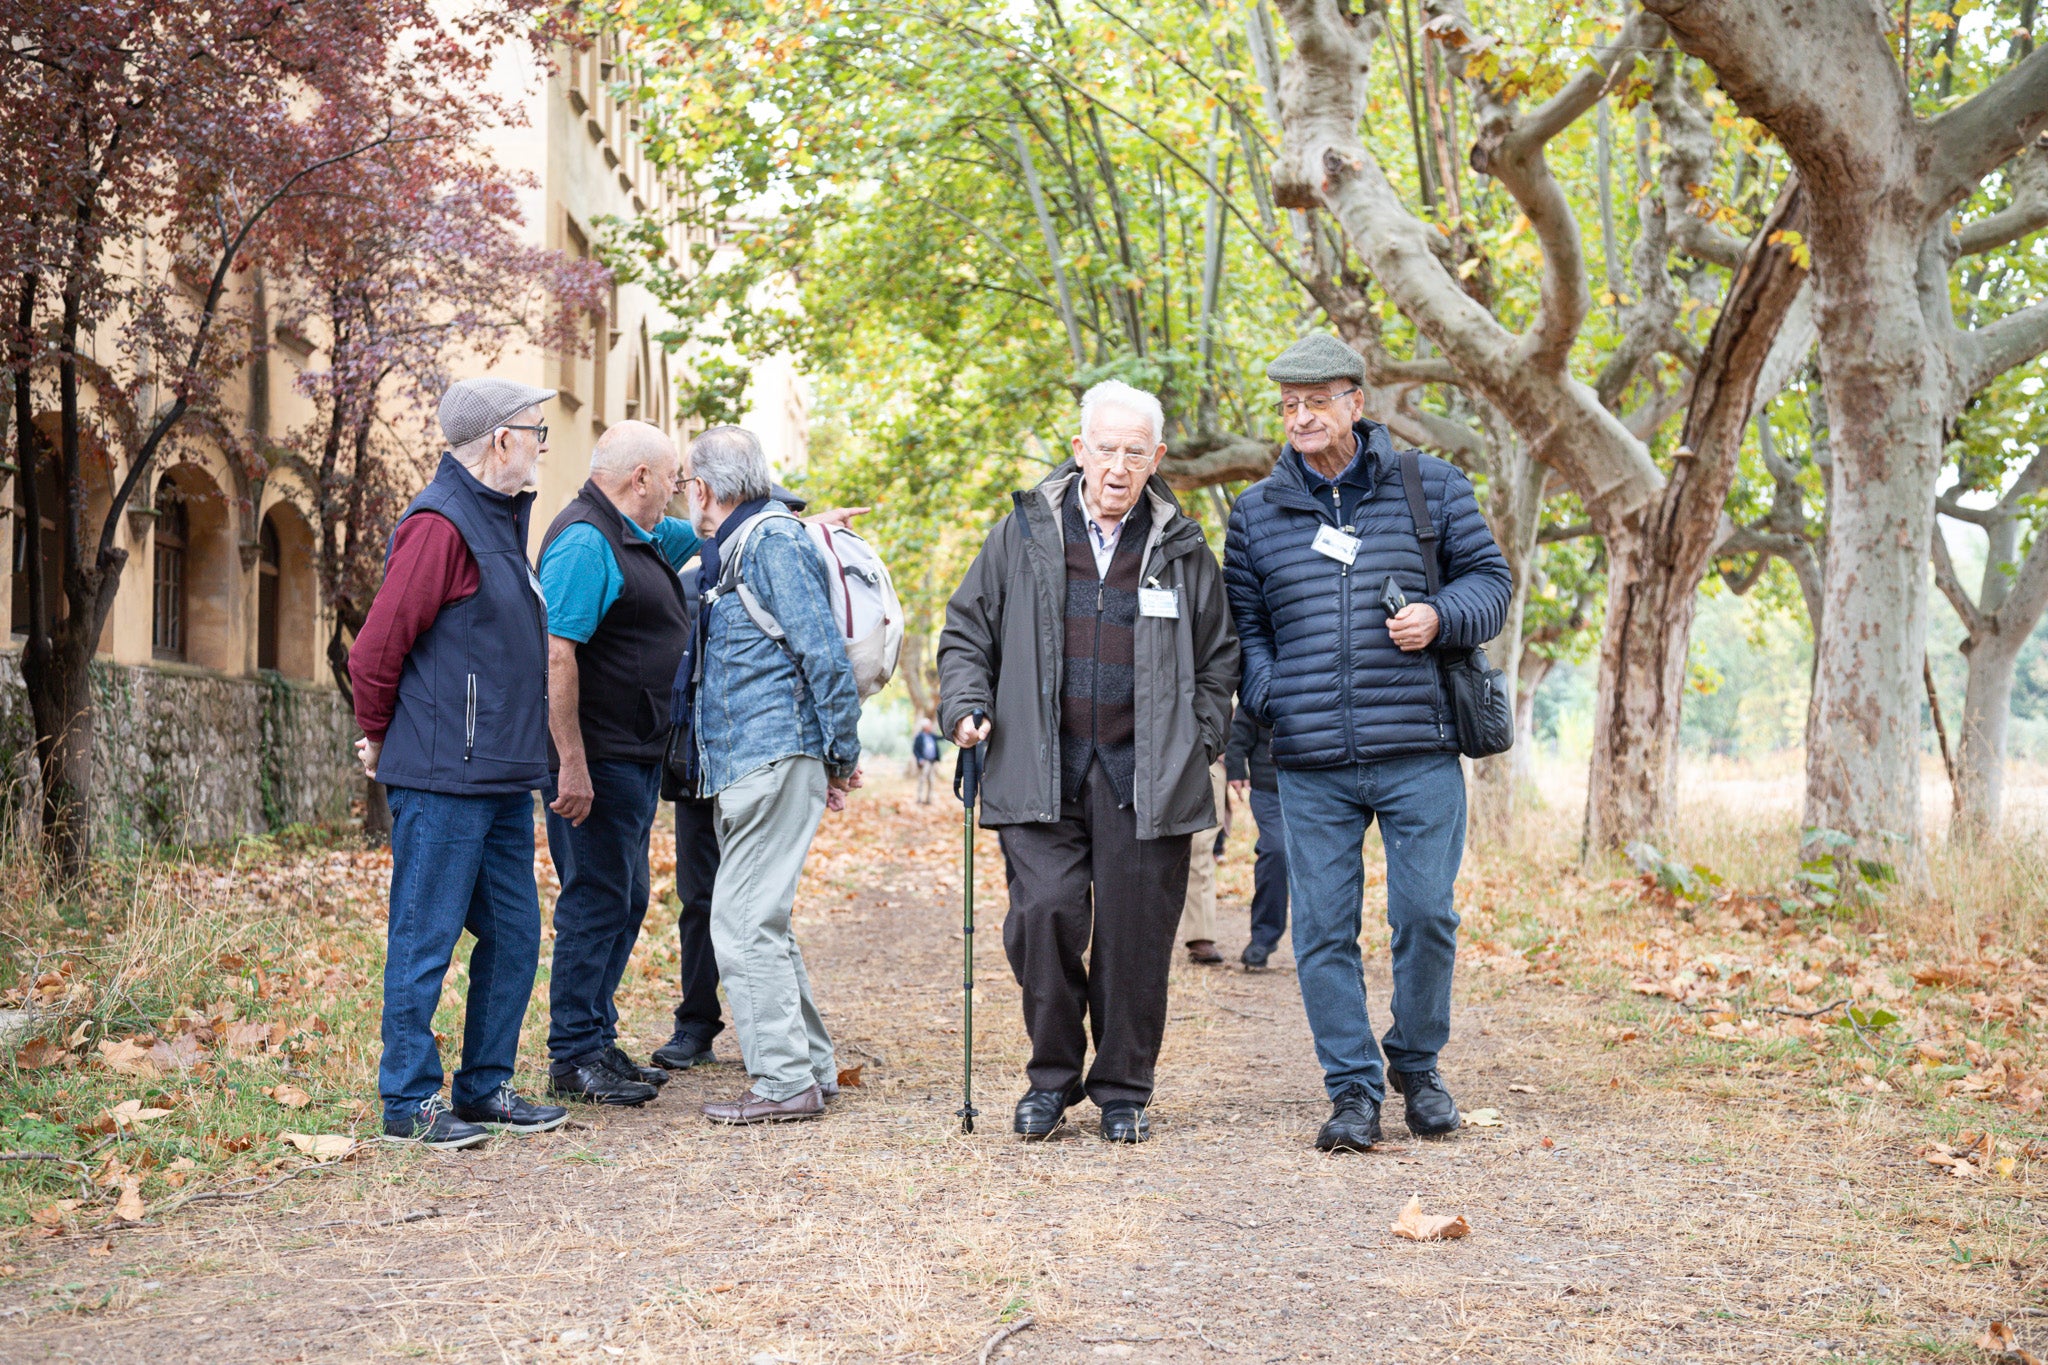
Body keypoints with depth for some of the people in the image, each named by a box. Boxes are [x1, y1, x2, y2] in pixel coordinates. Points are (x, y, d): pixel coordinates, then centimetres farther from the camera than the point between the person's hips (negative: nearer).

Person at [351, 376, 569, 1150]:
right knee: (426, 940, -1)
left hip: (502, 780, 9)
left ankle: (486, 1086, 22)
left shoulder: (498, 520, 16)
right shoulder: (441, 524, -14)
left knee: (513, 936, 12)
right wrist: (381, 740, -1)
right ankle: (409, 1102, 7)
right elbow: (374, 652, -15)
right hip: (444, 780, -9)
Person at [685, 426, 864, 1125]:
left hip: (773, 759, -10)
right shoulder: (725, 553, 19)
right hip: (743, 764, 10)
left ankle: (785, 1083, -5)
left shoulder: (772, 541, -11)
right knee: (760, 921, 14)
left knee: (744, 922, -10)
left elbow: (825, 652, -15)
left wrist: (843, 754, -12)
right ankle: (812, 1066, 22)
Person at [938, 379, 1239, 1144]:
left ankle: (1123, 1092, 17)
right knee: (1045, 913, -11)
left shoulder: (1182, 550, 9)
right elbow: (967, 631, 14)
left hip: (1146, 775, 1)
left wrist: (1200, 739, 6)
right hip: (1041, 768, 0)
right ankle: (1053, 1076, 9)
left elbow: (1219, 657, 17)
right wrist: (967, 706, -1)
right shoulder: (1024, 534, 7)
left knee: (1135, 932, 2)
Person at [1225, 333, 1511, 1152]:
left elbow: (1489, 579, 12)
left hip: (1420, 754, -1)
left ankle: (1418, 1067, 21)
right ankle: (1353, 1091, 11)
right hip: (1311, 767, 1)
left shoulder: (1431, 488, 7)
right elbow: (1242, 625, 14)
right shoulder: (1256, 514, 11)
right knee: (1324, 928, 0)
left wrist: (1440, 616, -9)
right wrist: (1267, 700, -4)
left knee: (1425, 913, -1)